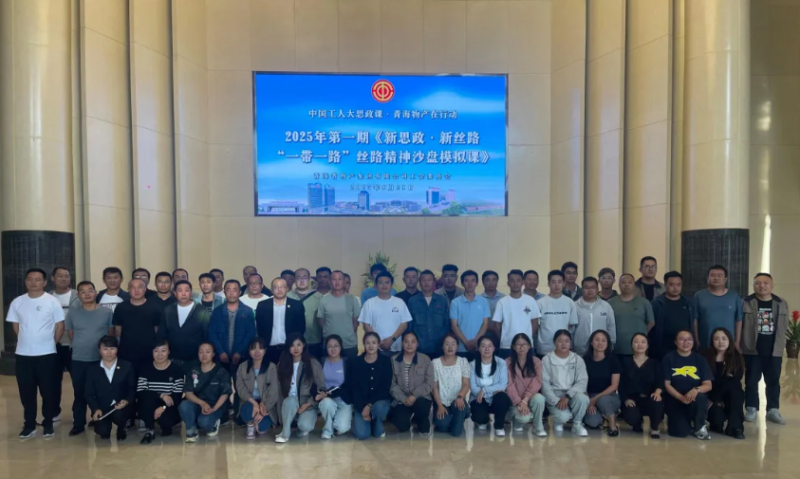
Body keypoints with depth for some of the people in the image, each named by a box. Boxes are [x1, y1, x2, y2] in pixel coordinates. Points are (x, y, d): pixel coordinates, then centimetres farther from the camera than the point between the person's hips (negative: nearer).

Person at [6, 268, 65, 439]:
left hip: (47, 354, -3)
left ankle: (48, 423, 19)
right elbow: (16, 326, 12)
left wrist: (48, 343, 2)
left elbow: (60, 326, -2)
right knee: (26, 392, 9)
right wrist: (28, 341, 8)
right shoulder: (17, 302, 3)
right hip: (23, 354, 3)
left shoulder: (53, 302, -6)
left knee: (48, 391, 5)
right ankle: (29, 425, 23)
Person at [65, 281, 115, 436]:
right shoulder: (73, 313, 1)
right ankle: (78, 424, 20)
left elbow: (111, 334, 4)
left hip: (100, 360, -1)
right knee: (79, 394, 9)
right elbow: (70, 335, 10)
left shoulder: (107, 312, -3)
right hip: (78, 360, 1)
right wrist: (81, 347, 8)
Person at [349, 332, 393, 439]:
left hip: (380, 400, -1)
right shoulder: (355, 363, -3)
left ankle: (378, 428, -2)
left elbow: (385, 387, -10)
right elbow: (354, 389, -4)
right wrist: (362, 408, -15)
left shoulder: (386, 361, -5)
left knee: (379, 407, -37)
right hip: (361, 403, 1)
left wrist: (370, 405, -18)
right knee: (361, 434, -21)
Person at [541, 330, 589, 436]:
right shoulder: (547, 360, -3)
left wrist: (567, 396, -22)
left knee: (582, 398, -32)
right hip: (554, 396, -2)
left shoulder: (578, 359, 2)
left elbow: (582, 382, -8)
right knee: (564, 416, -31)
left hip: (571, 395, 2)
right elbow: (545, 384, -7)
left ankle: (577, 424, -4)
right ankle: (558, 421, 8)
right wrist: (556, 401, -20)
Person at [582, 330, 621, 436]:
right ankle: (603, 416, 6)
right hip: (590, 397, 1)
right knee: (592, 422, -30)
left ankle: (613, 424, -10)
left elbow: (614, 386, -7)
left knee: (602, 400, -39)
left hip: (610, 396, -1)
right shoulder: (585, 360, -2)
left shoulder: (612, 360, -4)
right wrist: (588, 401, -16)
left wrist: (596, 398, -16)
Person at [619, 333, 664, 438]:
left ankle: (654, 428, -3)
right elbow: (621, 383, 2)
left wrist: (657, 391, -27)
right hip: (631, 400, 0)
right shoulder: (625, 362, 10)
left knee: (657, 402, -37)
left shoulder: (654, 363, 12)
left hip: (649, 399, 1)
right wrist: (626, 399, -16)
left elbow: (660, 381, -3)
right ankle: (637, 424, 10)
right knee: (631, 416, -34)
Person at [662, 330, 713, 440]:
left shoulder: (700, 359, 2)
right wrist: (681, 397, -22)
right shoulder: (669, 358, -4)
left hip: (694, 397, 2)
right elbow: (666, 384, -7)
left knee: (700, 397, -35)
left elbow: (708, 385, -4)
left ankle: (699, 427, -6)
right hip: (675, 400, -2)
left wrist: (696, 390, -26)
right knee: (681, 432, -21)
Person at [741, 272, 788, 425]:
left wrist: (779, 346, 7)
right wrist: (740, 345, -3)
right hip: (752, 350, -2)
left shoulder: (781, 304, 4)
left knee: (773, 381, 8)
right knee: (751, 380, 6)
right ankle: (751, 409, 15)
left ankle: (773, 410, 18)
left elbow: (784, 327, 9)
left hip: (774, 351, 2)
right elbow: (739, 325, -1)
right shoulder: (746, 303, -3)